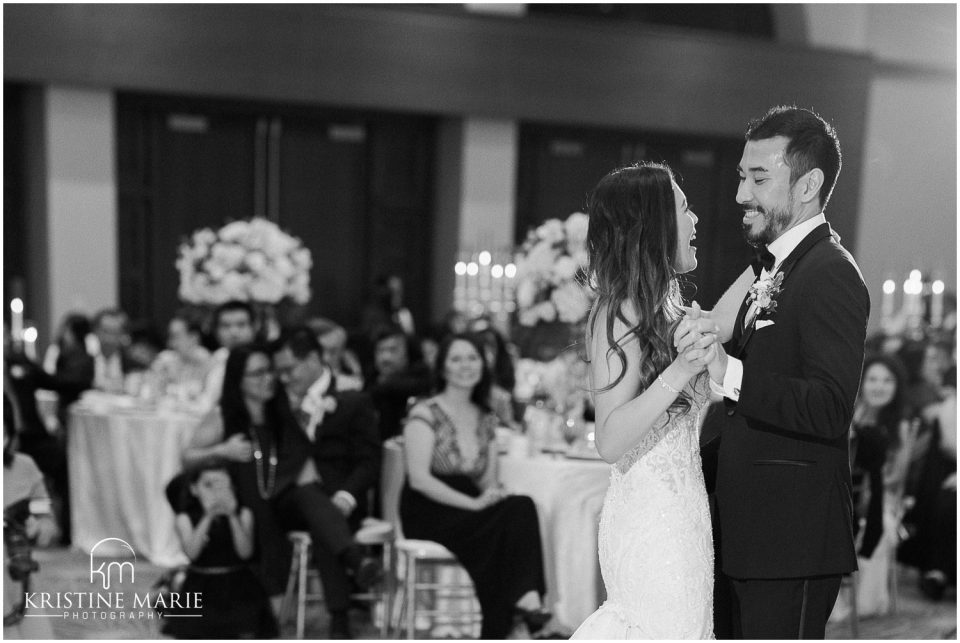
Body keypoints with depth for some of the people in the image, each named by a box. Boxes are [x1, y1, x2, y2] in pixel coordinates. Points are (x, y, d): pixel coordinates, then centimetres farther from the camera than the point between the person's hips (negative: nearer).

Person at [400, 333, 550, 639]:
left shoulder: (486, 419, 15)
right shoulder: (425, 414, -3)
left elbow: (489, 479, 15)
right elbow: (419, 478, -13)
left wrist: (494, 493, -10)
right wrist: (473, 503, -21)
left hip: (468, 510, 5)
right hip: (429, 515, -5)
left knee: (522, 506, -28)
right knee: (512, 515, -29)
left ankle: (527, 598, -34)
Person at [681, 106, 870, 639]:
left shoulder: (831, 274, -16)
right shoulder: (770, 268, 14)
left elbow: (830, 408, -27)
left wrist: (728, 374, -35)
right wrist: (719, 334, 1)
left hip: (793, 536, -9)